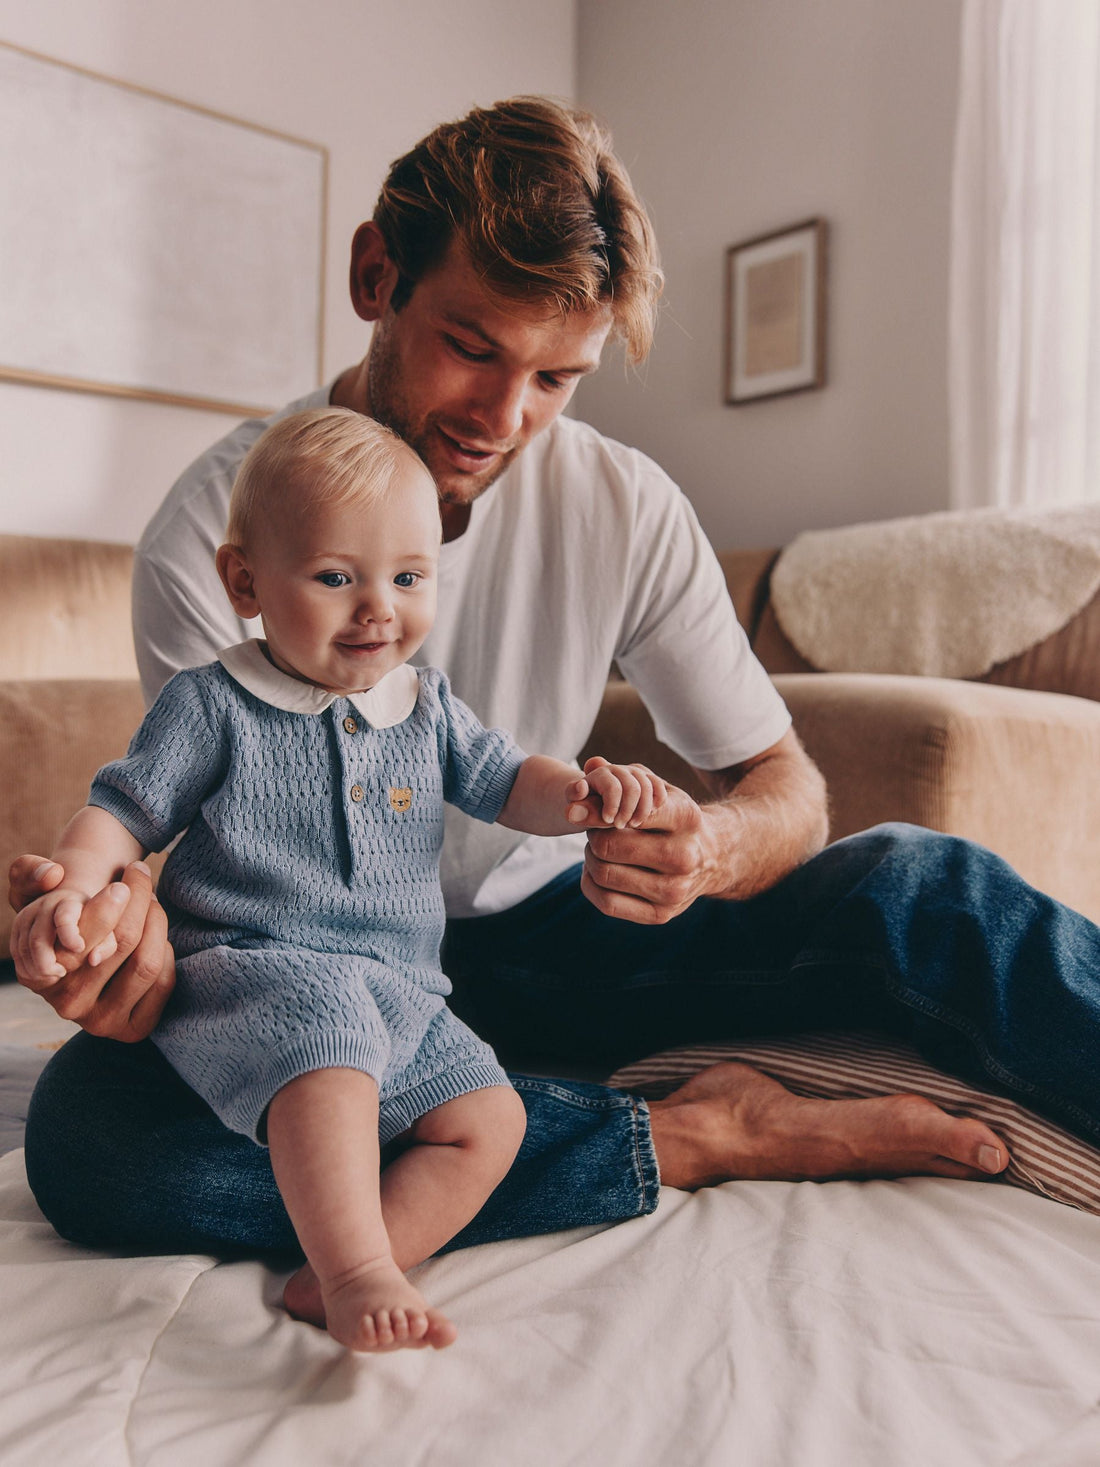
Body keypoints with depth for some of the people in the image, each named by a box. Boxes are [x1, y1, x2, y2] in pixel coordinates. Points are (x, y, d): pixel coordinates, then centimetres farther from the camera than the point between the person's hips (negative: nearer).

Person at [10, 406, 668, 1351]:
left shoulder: (426, 707, 11)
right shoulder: (212, 706, -2)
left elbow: (504, 783, 14)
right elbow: (124, 811, 0)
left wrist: (576, 795, -9)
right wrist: (70, 885, -21)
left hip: (401, 994, 6)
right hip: (252, 971, -5)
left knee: (488, 1120, -8)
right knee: (326, 1024, -37)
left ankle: (332, 1279, -12)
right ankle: (360, 1273, -34)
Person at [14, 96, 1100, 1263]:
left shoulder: (627, 507, -9)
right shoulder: (212, 531, -15)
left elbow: (787, 786, -6)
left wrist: (714, 849, -31)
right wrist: (137, 928, -37)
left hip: (550, 932, 1)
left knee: (921, 885, -21)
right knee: (86, 1124, -33)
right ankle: (685, 1137, -25)